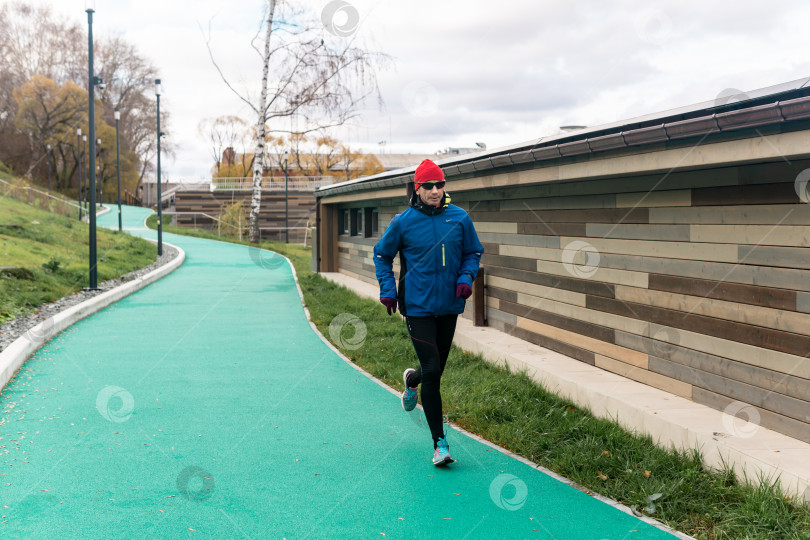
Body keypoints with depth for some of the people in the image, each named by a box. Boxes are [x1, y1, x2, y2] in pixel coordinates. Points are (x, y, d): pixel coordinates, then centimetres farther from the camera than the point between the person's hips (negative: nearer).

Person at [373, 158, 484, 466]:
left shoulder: (459, 218, 0)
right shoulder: (403, 222, -5)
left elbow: (473, 252, 13)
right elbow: (382, 255, 9)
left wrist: (466, 278, -4)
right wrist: (387, 289, -1)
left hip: (449, 305, 3)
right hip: (418, 306, -3)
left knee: (436, 368, 14)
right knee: (432, 372, -10)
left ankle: (412, 380, 53)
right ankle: (439, 442, -2)